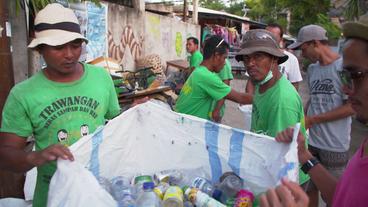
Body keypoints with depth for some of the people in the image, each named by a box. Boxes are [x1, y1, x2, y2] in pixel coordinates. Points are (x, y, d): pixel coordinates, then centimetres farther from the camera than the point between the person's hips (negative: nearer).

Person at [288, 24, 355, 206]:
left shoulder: (344, 66, -11)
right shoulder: (312, 69, 8)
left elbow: (352, 106, -14)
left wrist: (312, 120, -13)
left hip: (334, 145, -5)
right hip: (311, 140, 6)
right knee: (310, 187, 16)